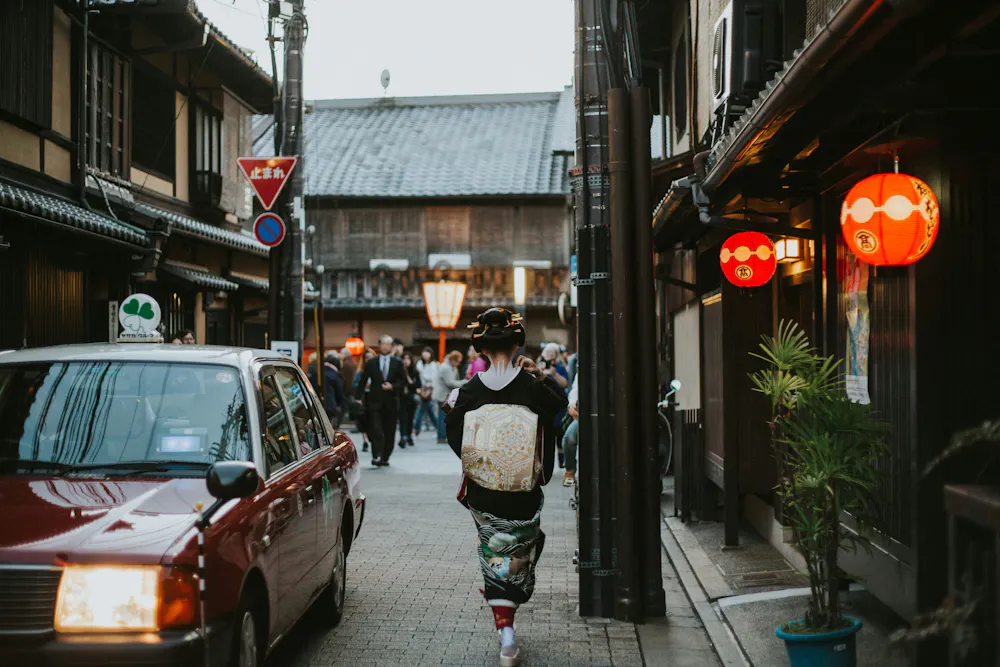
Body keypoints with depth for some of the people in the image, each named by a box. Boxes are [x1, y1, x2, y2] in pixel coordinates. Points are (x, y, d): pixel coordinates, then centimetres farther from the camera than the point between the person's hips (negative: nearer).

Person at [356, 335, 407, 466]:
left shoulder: (397, 363, 7)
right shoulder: (371, 363, 6)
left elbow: (403, 380, 6)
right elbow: (363, 381, 7)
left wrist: (393, 386, -12)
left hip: (391, 402, 1)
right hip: (375, 401, -1)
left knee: (389, 431, 4)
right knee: (376, 430, -13)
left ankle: (385, 457, 14)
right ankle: (376, 456, -18)